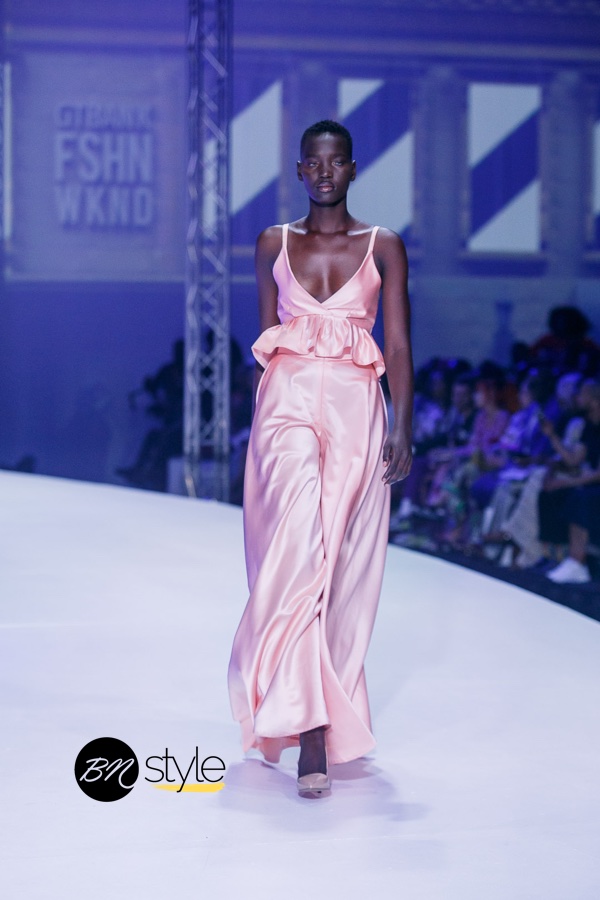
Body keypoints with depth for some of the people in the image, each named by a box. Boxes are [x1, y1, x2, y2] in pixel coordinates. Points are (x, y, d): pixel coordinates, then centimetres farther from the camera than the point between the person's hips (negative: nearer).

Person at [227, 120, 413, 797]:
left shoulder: (384, 247, 7)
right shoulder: (273, 245, 11)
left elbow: (399, 346, 3)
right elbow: (266, 340, 14)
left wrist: (402, 430, -6)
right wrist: (266, 416, 12)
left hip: (356, 410, 1)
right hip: (289, 404, -1)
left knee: (345, 566, 2)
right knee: (298, 553, -18)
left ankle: (327, 713, 17)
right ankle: (310, 729, -22)